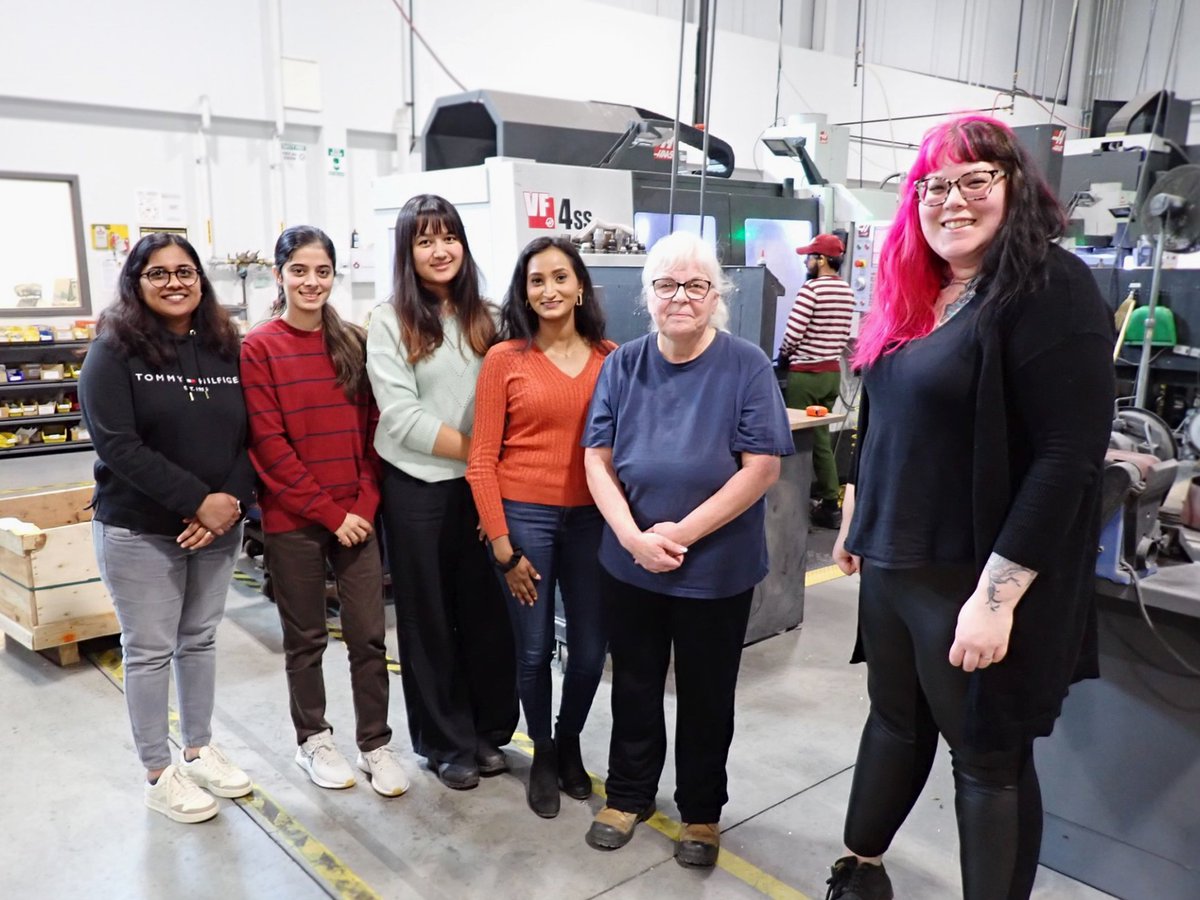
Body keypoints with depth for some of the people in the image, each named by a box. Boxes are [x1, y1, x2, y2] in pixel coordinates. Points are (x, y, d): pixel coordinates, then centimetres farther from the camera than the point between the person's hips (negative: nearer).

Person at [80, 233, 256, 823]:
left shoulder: (226, 349, 5)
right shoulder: (114, 351, -8)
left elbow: (249, 436, 2)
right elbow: (116, 444, -16)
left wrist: (232, 500, -14)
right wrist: (199, 499, -21)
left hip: (218, 527, 4)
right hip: (138, 532, -4)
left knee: (200, 640, 15)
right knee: (149, 651, 6)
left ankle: (199, 751, 32)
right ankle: (159, 775, 21)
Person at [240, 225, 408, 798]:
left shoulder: (354, 343, 6)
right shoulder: (258, 349, -6)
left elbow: (372, 430, 5)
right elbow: (269, 446, -10)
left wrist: (365, 503, -6)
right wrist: (329, 513, -12)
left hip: (357, 515, 3)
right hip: (292, 520, -3)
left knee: (369, 636, 6)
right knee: (306, 638, 12)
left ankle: (375, 745, 21)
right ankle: (313, 740, 31)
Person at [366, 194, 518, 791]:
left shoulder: (484, 317, 6)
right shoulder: (389, 323, -5)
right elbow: (402, 417, -13)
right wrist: (477, 451, -16)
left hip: (481, 485, 3)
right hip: (418, 487, -3)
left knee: (487, 608, 9)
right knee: (429, 616, 9)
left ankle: (488, 730, 28)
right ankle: (446, 743, 24)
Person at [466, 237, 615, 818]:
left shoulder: (610, 357, 2)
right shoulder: (504, 360, -4)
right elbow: (481, 460, -4)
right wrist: (502, 545, -7)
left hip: (591, 519, 2)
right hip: (524, 516, -2)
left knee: (591, 648, 10)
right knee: (534, 649, 10)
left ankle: (569, 743, 39)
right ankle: (542, 753, 36)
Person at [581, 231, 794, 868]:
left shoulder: (746, 366, -9)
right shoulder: (622, 365, 1)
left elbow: (762, 468, -14)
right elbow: (597, 459, -1)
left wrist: (683, 533, -18)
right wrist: (632, 535, -16)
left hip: (716, 568, -2)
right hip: (628, 563, 3)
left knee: (706, 694, 14)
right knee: (634, 684, 18)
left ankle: (702, 811, 36)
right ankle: (628, 794, 40)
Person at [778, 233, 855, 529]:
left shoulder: (810, 289, -15)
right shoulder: (847, 292, 8)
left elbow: (792, 334, -18)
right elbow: (844, 335, 9)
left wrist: (784, 355, 1)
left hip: (805, 374, -7)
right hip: (833, 372, 7)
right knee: (821, 437, 13)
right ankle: (830, 504, 14)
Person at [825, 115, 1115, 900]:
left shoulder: (1052, 289, -15)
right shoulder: (916, 293, 9)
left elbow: (1068, 457, -21)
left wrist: (998, 594, -23)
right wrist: (857, 517, 21)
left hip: (974, 579, -7)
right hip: (891, 565, 8)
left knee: (988, 757, 9)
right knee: (896, 720, 22)